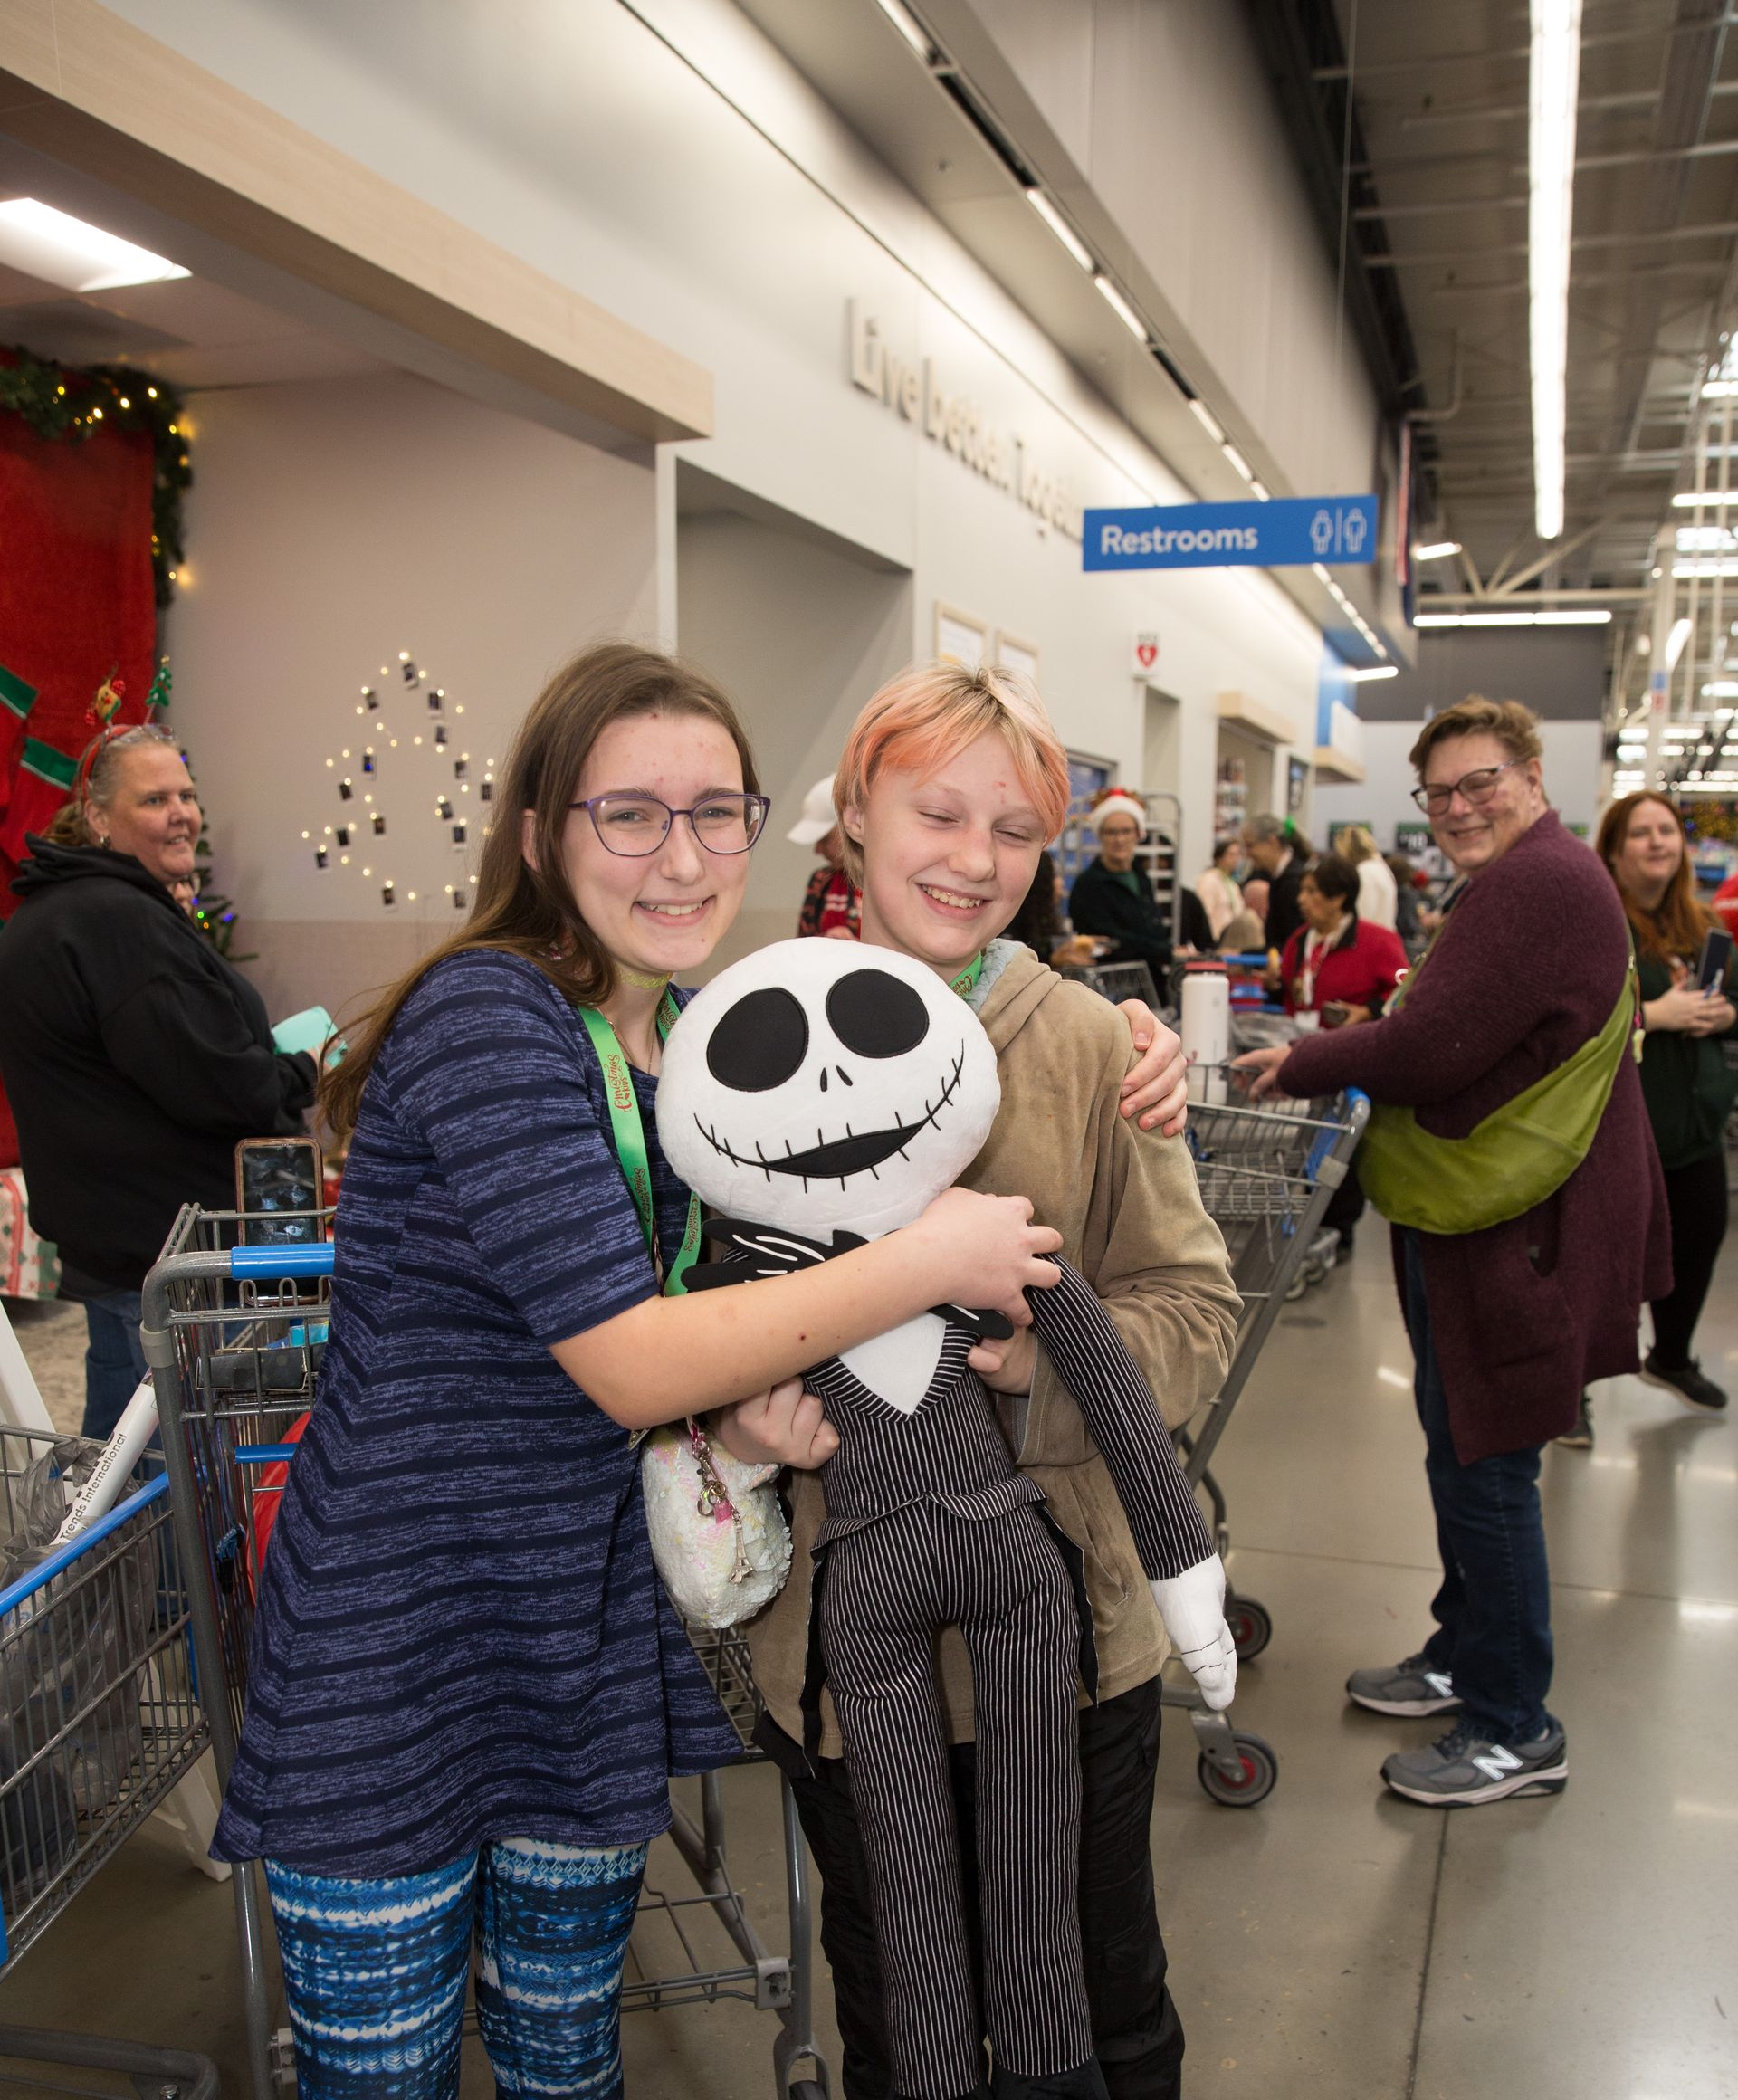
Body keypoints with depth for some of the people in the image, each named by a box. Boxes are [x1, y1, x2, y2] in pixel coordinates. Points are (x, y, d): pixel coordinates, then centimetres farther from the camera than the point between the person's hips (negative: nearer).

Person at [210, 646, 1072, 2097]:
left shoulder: (694, 1036, 2)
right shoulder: (485, 1014, -21)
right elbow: (627, 1363, -25)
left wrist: (747, 1402, -11)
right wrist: (932, 1258, -19)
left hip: (594, 1632, 7)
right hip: (395, 1645, -6)